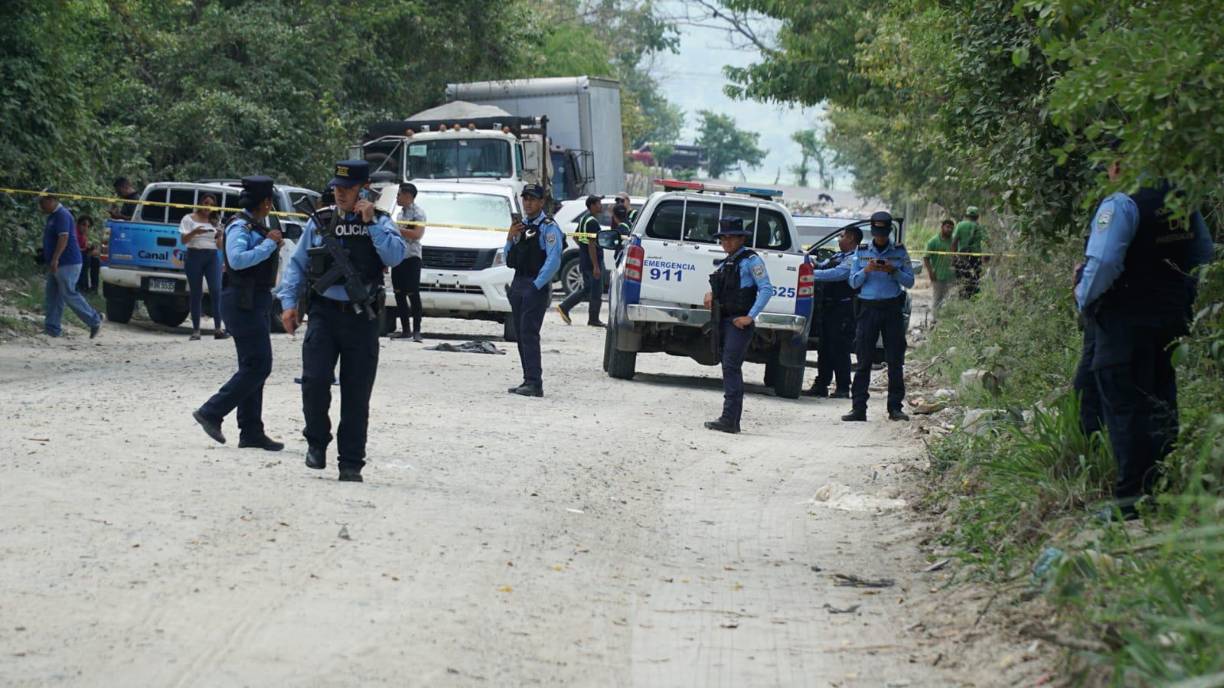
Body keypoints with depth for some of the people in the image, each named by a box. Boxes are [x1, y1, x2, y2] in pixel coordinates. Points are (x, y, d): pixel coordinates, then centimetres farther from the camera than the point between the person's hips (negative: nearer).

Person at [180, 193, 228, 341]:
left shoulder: (214, 221, 17)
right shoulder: (189, 219, 4)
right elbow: (184, 240, -5)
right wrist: (194, 232, -23)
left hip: (213, 257, 3)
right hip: (195, 256, -3)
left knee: (216, 290, -12)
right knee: (196, 294, 0)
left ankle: (218, 328, -14)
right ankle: (196, 330, 4)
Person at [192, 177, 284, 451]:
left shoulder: (257, 226, 16)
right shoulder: (240, 227, -13)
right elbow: (237, 259, -29)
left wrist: (274, 245, 9)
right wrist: (269, 244, -22)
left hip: (257, 300, 10)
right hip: (244, 302, -10)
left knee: (253, 367, 9)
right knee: (258, 365, -12)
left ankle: (251, 432, 12)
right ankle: (211, 413, -8)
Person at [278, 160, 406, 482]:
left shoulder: (379, 222, 5)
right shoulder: (319, 221, 8)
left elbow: (396, 256, -12)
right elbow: (296, 263, 13)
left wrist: (371, 223, -15)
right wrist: (289, 302, 4)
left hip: (361, 317, -1)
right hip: (324, 311, 1)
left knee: (357, 395, 2)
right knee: (315, 380, -14)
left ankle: (351, 464, 11)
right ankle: (317, 441, 10)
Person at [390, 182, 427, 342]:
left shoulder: (417, 212, -7)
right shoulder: (401, 212, 17)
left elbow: (417, 234, -20)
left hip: (412, 257, -8)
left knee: (413, 295, -8)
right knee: (399, 295, 8)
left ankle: (416, 331, -7)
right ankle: (405, 330, 13)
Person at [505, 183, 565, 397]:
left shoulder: (548, 227, -7)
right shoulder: (520, 225, 18)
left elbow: (553, 261, -15)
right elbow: (508, 258, 20)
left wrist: (536, 285, -18)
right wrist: (510, 238, 2)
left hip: (537, 285, -8)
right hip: (518, 283, 8)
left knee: (529, 333, -15)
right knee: (521, 334, 8)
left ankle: (534, 383, -18)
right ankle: (529, 382, 13)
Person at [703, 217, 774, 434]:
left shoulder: (750, 260, -7)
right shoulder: (726, 263, 18)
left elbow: (766, 289, -13)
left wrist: (750, 317, -18)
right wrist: (711, 294, 9)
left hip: (740, 322, -9)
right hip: (724, 322, 9)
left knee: (731, 367, -16)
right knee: (731, 369, 10)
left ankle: (729, 419, -21)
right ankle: (733, 421, 15)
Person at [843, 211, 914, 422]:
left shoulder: (899, 252, 7)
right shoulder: (861, 253, 9)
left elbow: (909, 281, 5)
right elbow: (853, 282, 8)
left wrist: (894, 272, -12)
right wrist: (866, 271, -11)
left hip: (892, 309, 0)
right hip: (868, 308, 0)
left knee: (895, 361, -1)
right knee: (863, 361, -3)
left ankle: (895, 407, 4)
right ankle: (858, 408, -4)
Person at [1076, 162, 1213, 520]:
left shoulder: (1120, 204, -17)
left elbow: (1103, 263, -24)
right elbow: (1203, 254, 16)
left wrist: (1085, 301, -8)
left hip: (1125, 320, -7)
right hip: (1172, 317, 7)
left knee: (1125, 408, -3)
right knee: (1160, 405, 15)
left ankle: (1131, 497, -3)